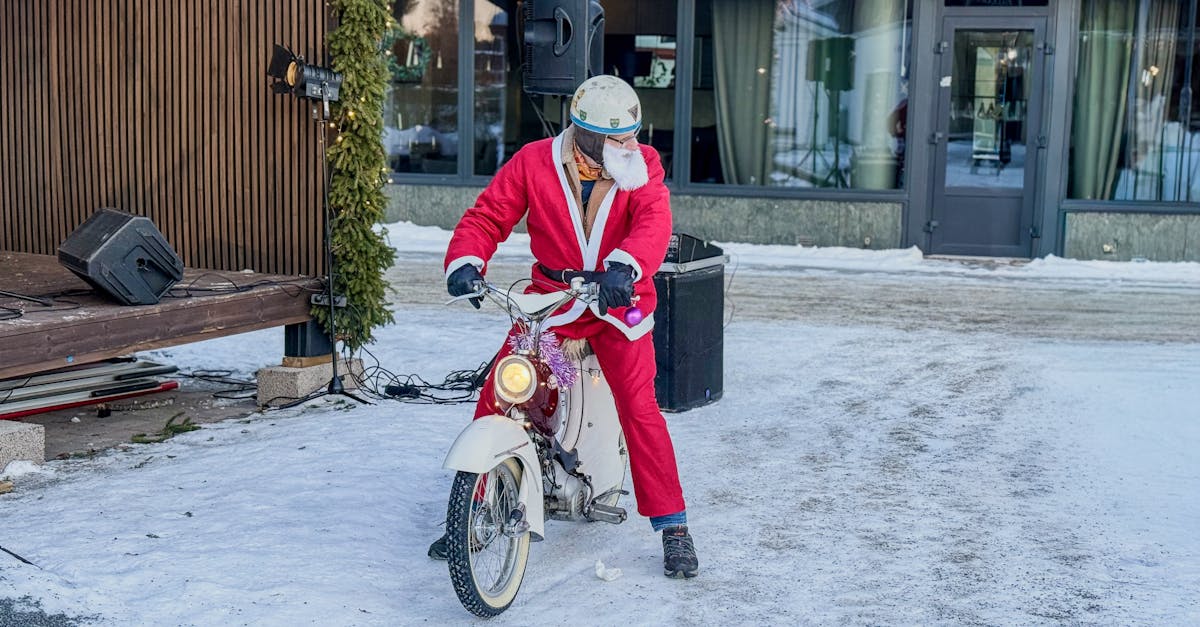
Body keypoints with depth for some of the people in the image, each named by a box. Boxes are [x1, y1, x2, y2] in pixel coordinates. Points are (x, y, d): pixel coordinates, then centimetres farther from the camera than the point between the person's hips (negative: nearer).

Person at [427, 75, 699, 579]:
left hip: (618, 302, -1)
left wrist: (622, 268, -44)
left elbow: (653, 222, -24)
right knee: (496, 398, -5)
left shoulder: (641, 165, -7)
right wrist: (464, 263, -25)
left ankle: (673, 528, 2)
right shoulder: (534, 162, -6)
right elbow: (488, 215, -5)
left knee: (639, 408, -11)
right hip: (549, 298, 1)